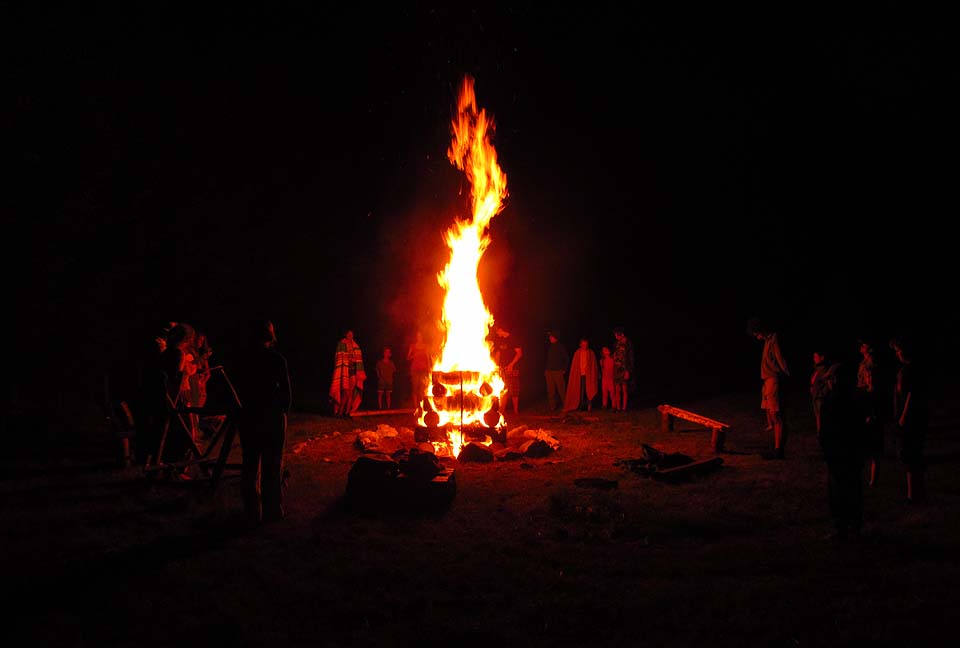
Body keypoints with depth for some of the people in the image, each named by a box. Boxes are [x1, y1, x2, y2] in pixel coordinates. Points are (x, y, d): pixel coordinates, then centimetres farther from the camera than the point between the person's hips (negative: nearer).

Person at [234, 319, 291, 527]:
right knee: (272, 466, 7)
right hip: (274, 415, -1)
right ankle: (272, 510, 11)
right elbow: (286, 390, -3)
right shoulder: (277, 359, -7)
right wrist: (284, 412, 10)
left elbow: (240, 389, 3)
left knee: (250, 465, 9)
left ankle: (252, 513, 11)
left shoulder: (244, 359, -3)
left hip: (250, 416, 2)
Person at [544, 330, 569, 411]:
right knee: (550, 390, 2)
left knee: (561, 389, -7)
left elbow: (566, 358, 2)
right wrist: (545, 370, 12)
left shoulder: (561, 346, 0)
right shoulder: (549, 347, 14)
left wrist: (564, 369, -3)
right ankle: (552, 406, 6)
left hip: (558, 371, -5)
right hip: (549, 371, 5)